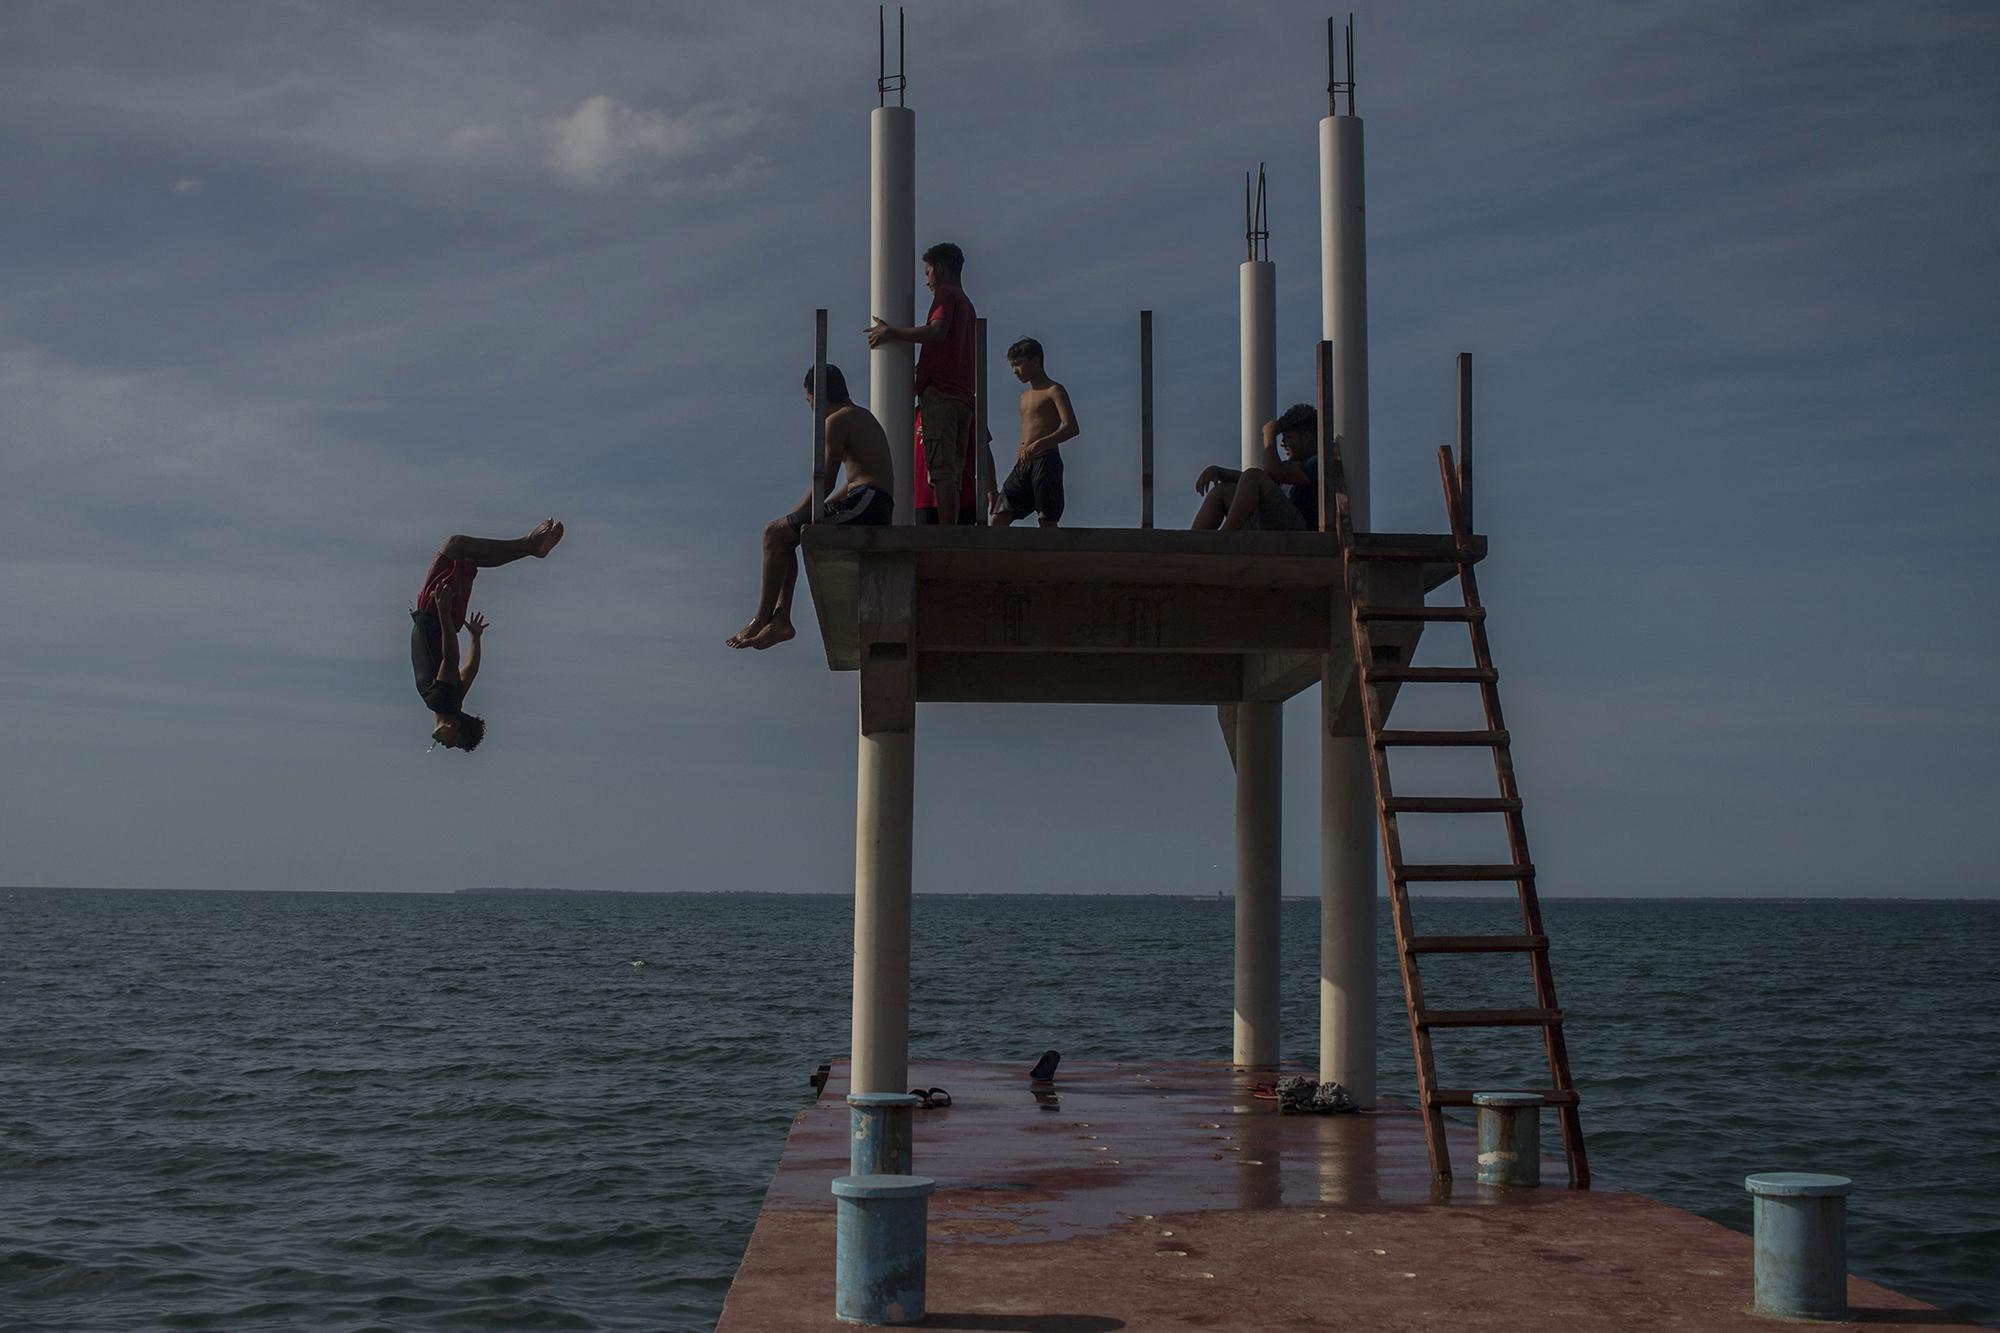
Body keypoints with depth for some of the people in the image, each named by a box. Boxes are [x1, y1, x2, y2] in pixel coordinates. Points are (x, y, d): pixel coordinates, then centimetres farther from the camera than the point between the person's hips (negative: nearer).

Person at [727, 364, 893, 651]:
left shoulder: (837, 421, -5)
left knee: (775, 532, -5)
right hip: (881, 509, 10)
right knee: (785, 537, 19)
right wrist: (810, 514, 20)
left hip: (864, 503, -10)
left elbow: (825, 482, -11)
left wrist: (796, 515, 0)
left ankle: (762, 619, -6)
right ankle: (781, 619, 11)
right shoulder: (863, 417, 25)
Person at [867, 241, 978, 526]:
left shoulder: (946, 294, 1)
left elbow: (936, 331, -17)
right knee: (955, 475, 4)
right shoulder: (967, 304, 28)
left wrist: (891, 332, -8)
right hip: (963, 397, 9)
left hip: (940, 393, -9)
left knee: (942, 472, -16)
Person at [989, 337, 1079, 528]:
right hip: (1023, 464, 8)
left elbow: (1071, 427, -15)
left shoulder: (1053, 390, -1)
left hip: (1046, 460, -8)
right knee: (998, 519, -4)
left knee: (1047, 520, -10)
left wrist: (1039, 444, -26)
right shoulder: (1025, 396, 24)